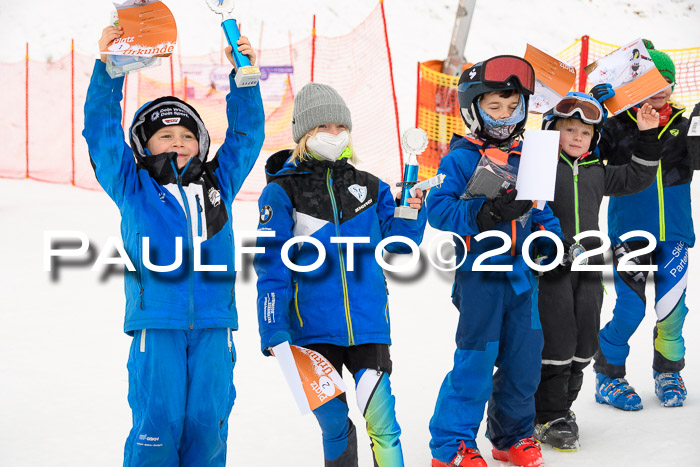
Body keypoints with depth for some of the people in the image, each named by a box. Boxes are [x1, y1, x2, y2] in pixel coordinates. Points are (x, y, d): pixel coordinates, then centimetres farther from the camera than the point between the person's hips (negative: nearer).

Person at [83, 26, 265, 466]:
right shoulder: (133, 187, 11)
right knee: (158, 421, -5)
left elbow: (246, 134, 17)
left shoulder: (219, 184, 18)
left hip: (213, 322, 3)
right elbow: (102, 133, 4)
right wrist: (107, 70, -6)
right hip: (156, 320, -2)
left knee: (207, 422, 3)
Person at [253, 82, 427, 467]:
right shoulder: (282, 192, -1)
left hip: (368, 326, 2)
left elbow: (398, 241, 10)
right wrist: (274, 333, -7)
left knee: (382, 423, -5)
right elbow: (272, 268, -2)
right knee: (334, 425, 8)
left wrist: (411, 212, -10)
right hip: (313, 330, -2)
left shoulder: (369, 188, 10)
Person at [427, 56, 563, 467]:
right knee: (476, 361, -5)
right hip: (480, 271, -6)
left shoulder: (527, 158, 12)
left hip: (522, 275, 6)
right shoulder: (460, 158, -5)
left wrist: (549, 235, 0)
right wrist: (485, 213, -25)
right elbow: (439, 208, -14)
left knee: (524, 359, 10)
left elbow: (539, 206, 19)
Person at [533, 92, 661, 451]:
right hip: (550, 267, -6)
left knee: (582, 342, 10)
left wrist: (647, 136, 14)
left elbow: (636, 177, 21)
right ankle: (546, 418, 6)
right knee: (555, 341, -5)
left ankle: (562, 406, 26)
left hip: (588, 267, 6)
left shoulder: (597, 172, 15)